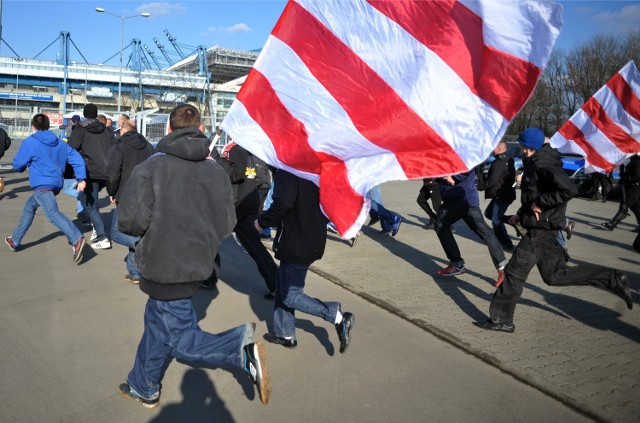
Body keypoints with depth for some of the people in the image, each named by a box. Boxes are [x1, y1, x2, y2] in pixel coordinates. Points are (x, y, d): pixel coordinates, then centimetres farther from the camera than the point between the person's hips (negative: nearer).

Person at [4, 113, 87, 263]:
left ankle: (77, 239, -44)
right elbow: (77, 159, 3)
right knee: (29, 207, 25)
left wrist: (26, 164, 25)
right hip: (56, 184, 8)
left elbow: (17, 165, 2)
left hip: (42, 184, -8)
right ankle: (15, 240, 34)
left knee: (53, 214, -22)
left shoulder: (30, 143, -2)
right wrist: (81, 179, 0)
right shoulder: (60, 143, 12)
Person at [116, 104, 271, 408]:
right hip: (198, 263, 6)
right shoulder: (216, 169, -1)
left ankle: (240, 347, -13)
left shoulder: (151, 166, -12)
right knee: (158, 326, 23)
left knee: (179, 338, 2)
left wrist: (154, 227, 4)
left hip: (165, 266, -6)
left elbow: (130, 220, -19)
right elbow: (226, 223, 0)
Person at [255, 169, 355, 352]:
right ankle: (285, 334, 29)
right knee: (284, 287, 20)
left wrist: (261, 221, -15)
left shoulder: (287, 171, -19)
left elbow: (282, 204, -32)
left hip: (296, 244, -9)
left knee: (290, 295, 4)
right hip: (315, 240, 9)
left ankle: (338, 317, 0)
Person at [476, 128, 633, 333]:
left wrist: (540, 204, -23)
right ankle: (613, 279, 18)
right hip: (542, 227, 10)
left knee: (515, 272, -3)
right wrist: (521, 214, 15)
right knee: (555, 274, 16)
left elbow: (569, 190, -29)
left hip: (541, 229, -10)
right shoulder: (535, 164, 13)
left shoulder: (543, 165, -18)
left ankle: (501, 319, 6)